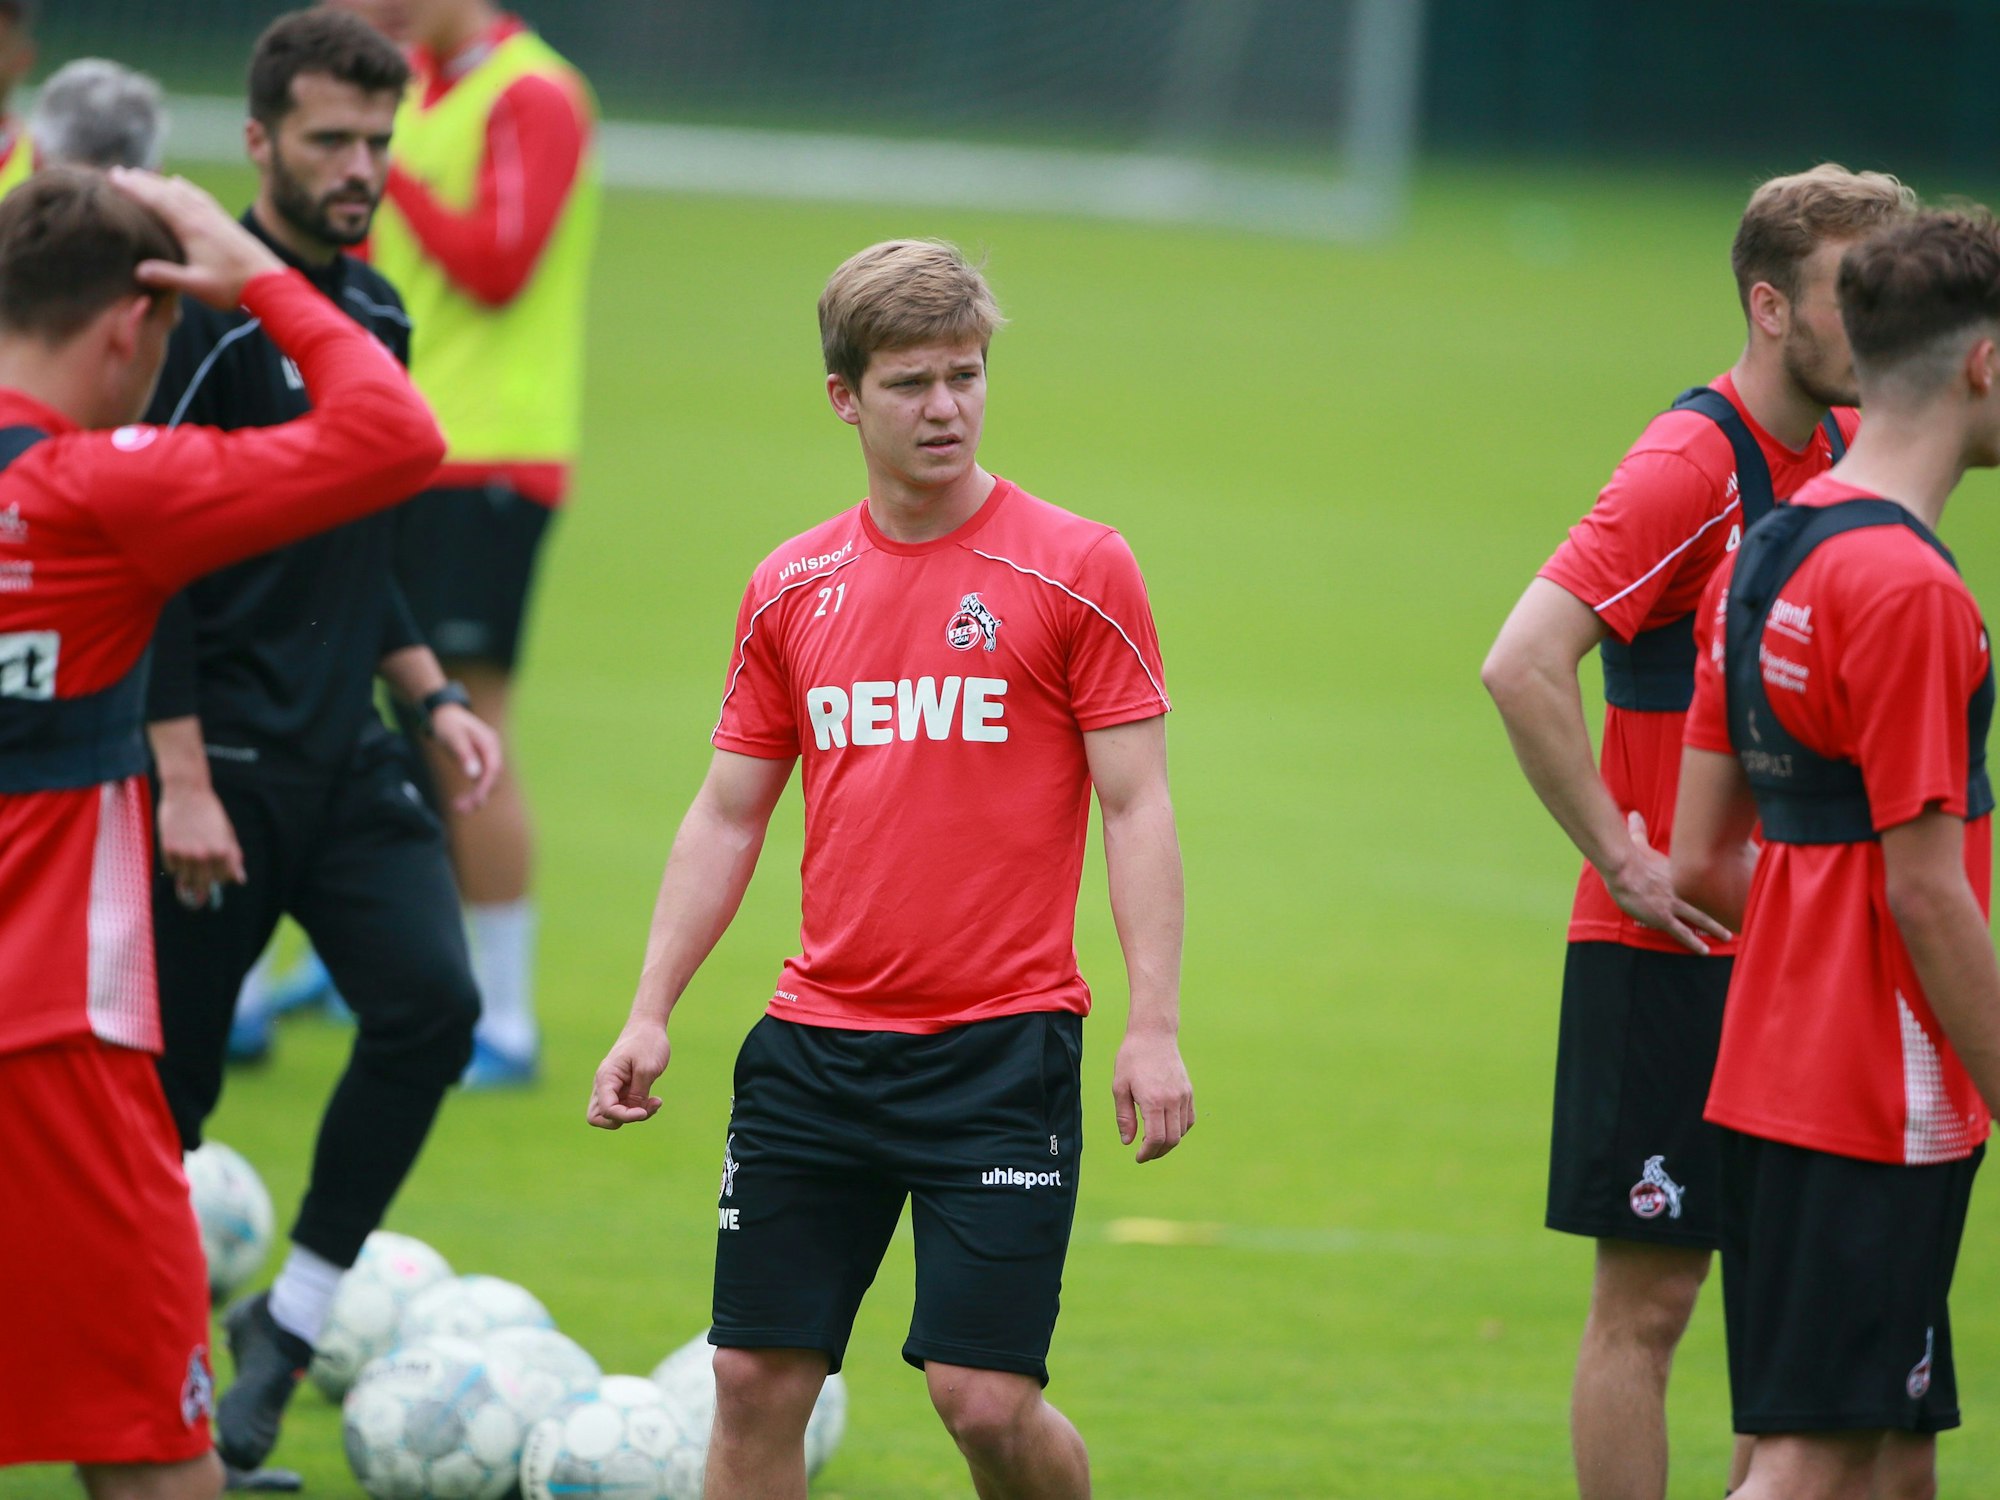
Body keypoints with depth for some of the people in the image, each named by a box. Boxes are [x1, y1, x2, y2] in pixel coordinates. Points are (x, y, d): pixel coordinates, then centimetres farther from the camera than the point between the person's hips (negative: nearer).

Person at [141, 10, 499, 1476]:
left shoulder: (376, 313, 12)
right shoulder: (210, 319, -13)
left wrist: (430, 694, 15)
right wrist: (181, 781, -19)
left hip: (347, 757, 7)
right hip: (222, 767, -7)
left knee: (432, 1000, -11)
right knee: (167, 1075, 0)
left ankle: (288, 1323, 1)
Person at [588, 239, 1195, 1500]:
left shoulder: (1075, 568, -3)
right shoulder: (793, 588, 9)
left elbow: (1136, 807, -5)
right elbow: (727, 816, 15)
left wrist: (1155, 1027, -12)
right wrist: (652, 1013, 8)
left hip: (1002, 1050, -4)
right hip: (815, 1049, 4)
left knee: (985, 1397, -9)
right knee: (756, 1381, 3)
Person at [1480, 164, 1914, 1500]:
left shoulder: (1844, 452, 7)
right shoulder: (1691, 467, -16)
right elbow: (1522, 665, -24)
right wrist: (1621, 859, -19)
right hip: (1673, 955, -8)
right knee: (1649, 1300, -3)